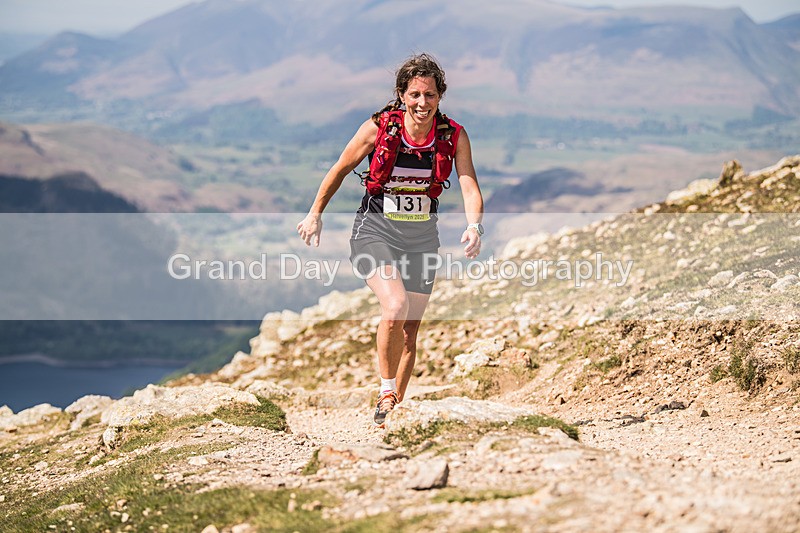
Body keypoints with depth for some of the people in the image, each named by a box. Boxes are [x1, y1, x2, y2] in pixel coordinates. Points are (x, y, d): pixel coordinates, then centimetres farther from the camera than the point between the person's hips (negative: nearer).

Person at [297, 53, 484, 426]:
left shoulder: (454, 136, -8)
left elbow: (470, 187, -14)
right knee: (396, 306, -27)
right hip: (375, 230, -3)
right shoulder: (378, 128, -13)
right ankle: (386, 391, -9)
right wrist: (315, 214, 9)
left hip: (422, 237, 3)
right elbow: (340, 170, 1)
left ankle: (395, 408, 25)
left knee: (410, 332, 8)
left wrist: (473, 226, -34)